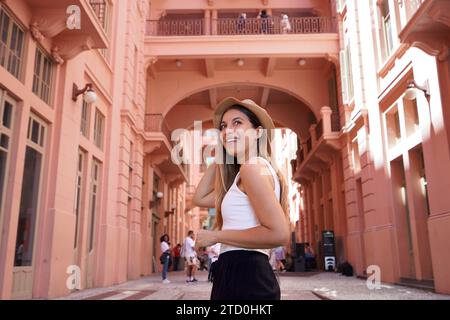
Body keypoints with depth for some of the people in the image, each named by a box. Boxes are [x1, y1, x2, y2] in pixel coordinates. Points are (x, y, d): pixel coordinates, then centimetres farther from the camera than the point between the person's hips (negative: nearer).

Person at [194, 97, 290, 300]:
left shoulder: (252, 167, -13)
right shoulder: (249, 173, 17)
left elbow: (279, 233, -23)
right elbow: (200, 198, 23)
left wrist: (216, 236, -13)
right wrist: (219, 155, 18)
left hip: (244, 276, -10)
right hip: (246, 275, 10)